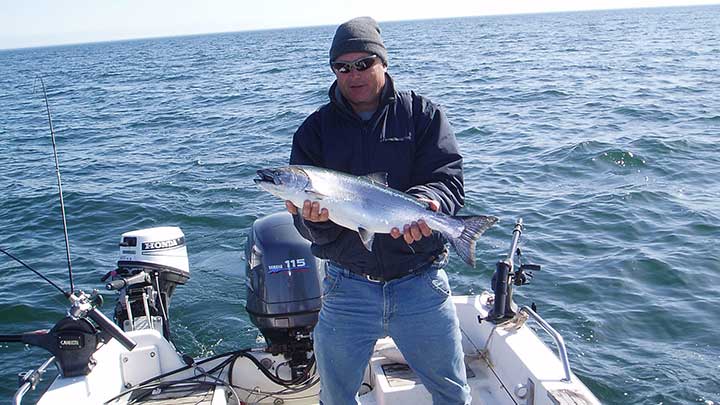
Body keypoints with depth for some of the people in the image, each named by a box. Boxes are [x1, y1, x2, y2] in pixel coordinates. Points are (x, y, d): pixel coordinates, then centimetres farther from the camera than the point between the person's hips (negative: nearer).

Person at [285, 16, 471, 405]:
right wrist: (315, 217, -25)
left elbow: (449, 179, -10)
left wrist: (425, 202, -31)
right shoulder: (315, 129, 3)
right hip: (347, 287, 1)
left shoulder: (422, 114, 2)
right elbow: (307, 225, -1)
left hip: (421, 282, -1)